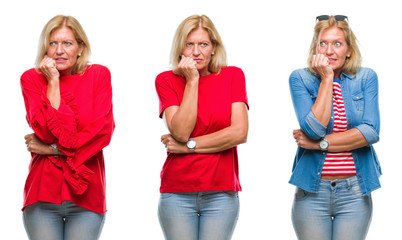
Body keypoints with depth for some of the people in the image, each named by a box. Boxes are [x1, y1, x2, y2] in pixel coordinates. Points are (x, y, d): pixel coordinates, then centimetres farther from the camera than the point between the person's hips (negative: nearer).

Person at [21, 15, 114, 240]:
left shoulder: (98, 75, 5)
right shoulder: (31, 78, 5)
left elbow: (103, 130, -7)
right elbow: (46, 131, -10)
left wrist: (54, 149, -9)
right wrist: (53, 81, -9)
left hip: (86, 196, 0)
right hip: (43, 194, 0)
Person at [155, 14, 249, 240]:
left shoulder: (233, 76, 5)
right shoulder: (166, 80, 4)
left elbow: (239, 133, -6)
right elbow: (180, 132, -10)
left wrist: (188, 146, -7)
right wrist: (192, 81, -10)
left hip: (221, 193, 0)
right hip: (177, 193, 0)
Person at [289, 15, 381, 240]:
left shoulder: (366, 78, 3)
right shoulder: (300, 79, 0)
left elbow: (371, 132, -9)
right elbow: (315, 128, -14)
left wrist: (320, 144, -12)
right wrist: (326, 79, -11)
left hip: (355, 193, 1)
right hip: (312, 192, -1)